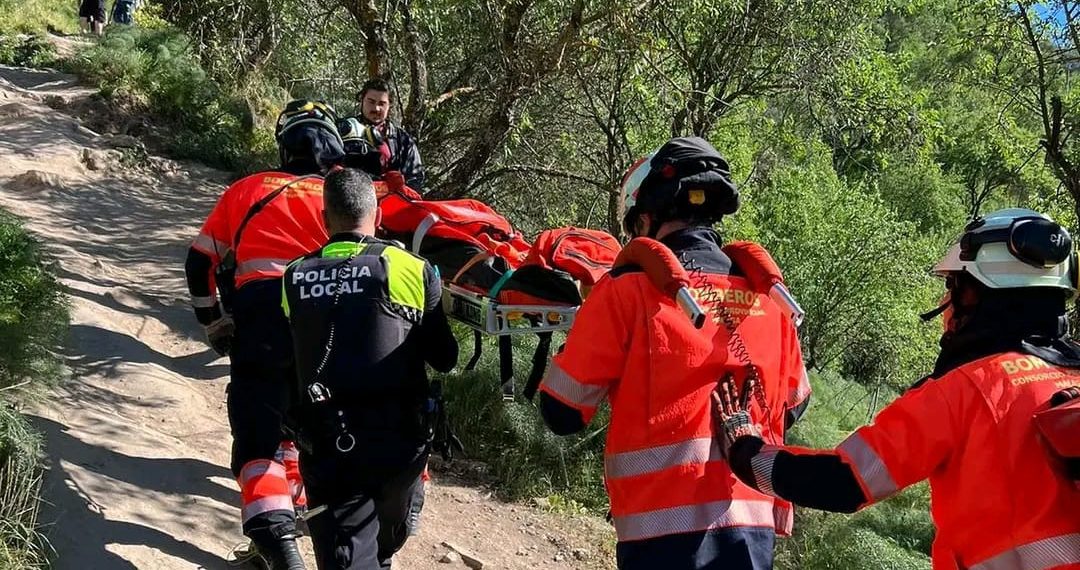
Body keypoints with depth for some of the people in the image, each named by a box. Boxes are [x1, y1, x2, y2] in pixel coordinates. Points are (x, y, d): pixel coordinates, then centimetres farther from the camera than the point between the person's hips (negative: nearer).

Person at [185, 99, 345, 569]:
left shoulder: (246, 189, 18)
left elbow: (201, 262, 18)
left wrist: (212, 322, 27)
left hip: (258, 314, -1)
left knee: (258, 433, -2)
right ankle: (291, 493, 37)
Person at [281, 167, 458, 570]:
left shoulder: (294, 278, 2)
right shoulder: (411, 270, -6)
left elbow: (292, 358, 10)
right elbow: (445, 359, 1)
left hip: (326, 446, 0)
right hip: (399, 439, 0)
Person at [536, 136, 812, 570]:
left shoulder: (629, 288, -8)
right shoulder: (766, 295, 6)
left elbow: (563, 413, -4)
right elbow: (791, 407, 18)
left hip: (667, 521, -4)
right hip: (755, 521, 5)